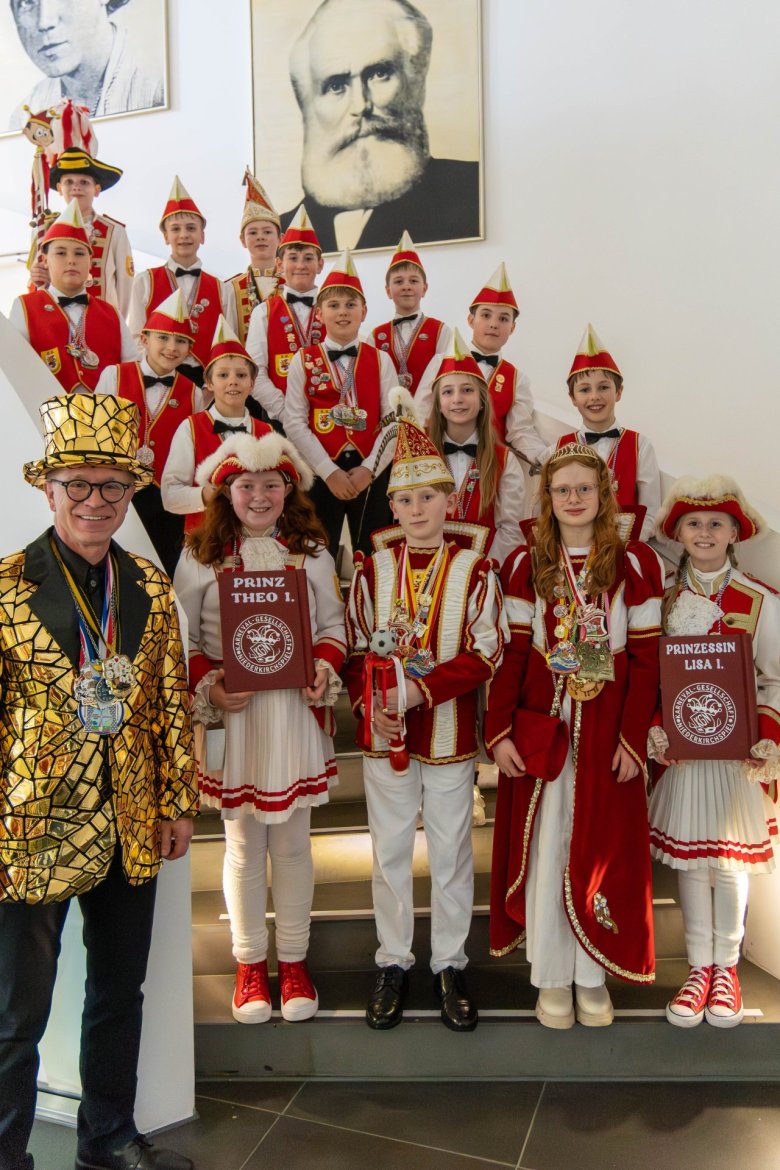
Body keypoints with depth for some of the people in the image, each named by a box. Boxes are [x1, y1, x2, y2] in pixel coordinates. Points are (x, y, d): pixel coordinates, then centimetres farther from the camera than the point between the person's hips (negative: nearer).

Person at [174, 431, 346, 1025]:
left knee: (293, 842, 12)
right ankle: (250, 962, 30)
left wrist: (326, 669, -12)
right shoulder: (200, 556, 1)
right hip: (230, 714, -1)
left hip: (297, 711, 1)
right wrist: (206, 686, -14)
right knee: (243, 845, 12)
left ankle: (294, 959, 29)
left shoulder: (312, 552, 4)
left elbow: (333, 624, 6)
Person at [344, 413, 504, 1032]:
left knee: (451, 852, 10)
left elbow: (486, 652, -10)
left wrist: (422, 688, -19)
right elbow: (354, 646, 4)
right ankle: (393, 963, 28)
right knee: (390, 851, 12)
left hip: (450, 731, -1)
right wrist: (370, 701, -13)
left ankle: (450, 965, 27)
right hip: (383, 732, 2)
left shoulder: (474, 569, -4)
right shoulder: (373, 567, 2)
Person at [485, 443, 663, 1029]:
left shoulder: (636, 564, 1)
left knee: (602, 849, 8)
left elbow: (646, 659, -1)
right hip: (540, 728, 0)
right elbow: (511, 654, 0)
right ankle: (551, 976, 23)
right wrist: (499, 732, -6)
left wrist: (633, 738, -7)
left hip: (607, 732, 0)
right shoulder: (524, 566, 2)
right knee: (544, 847, 7)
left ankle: (593, 975, 25)